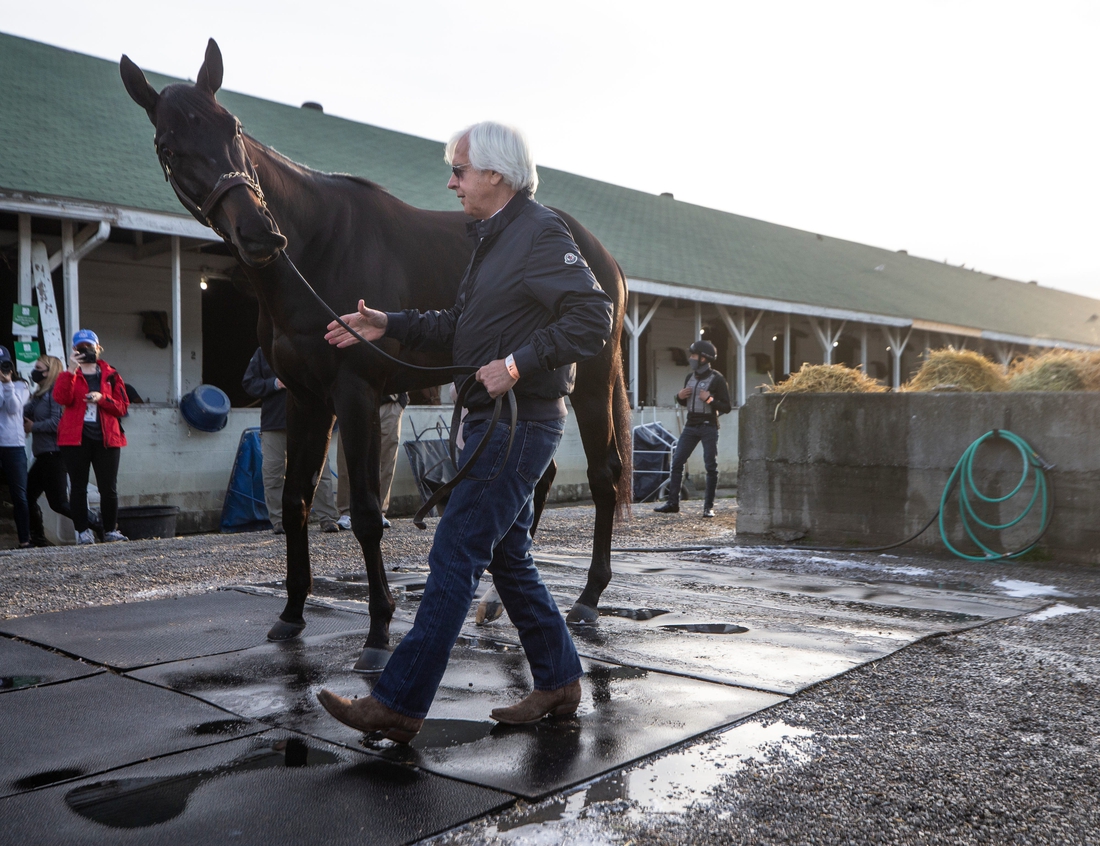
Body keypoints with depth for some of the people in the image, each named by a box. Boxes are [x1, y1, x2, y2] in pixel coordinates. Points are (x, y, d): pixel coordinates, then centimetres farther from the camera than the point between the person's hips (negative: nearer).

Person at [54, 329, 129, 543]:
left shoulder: (110, 375, 11)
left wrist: (102, 398, -12)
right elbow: (61, 398, -13)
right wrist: (71, 369, -19)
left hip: (106, 438, 1)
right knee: (78, 487, 2)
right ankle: (83, 531, 9)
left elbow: (123, 407, 4)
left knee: (109, 488, 0)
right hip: (76, 438, 0)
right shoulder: (69, 375, 8)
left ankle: (110, 530, 10)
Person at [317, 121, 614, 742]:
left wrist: (518, 364, -26)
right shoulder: (492, 237, 17)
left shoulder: (541, 232, -12)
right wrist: (389, 327, 11)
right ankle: (560, 684, 25)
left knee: (456, 557, -9)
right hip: (494, 419, 10)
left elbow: (594, 318, -21)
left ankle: (399, 704, -3)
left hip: (520, 423, -10)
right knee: (509, 557, 14)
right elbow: (461, 326, 21)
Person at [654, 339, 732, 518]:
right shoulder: (690, 377, 11)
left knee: (711, 466, -1)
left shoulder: (717, 379, -7)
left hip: (709, 427, -6)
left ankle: (708, 506, 6)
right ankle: (673, 503, 6)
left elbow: (726, 407, -8)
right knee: (677, 462, 1)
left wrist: (710, 400, -23)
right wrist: (680, 396, 2)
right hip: (690, 426, 6)